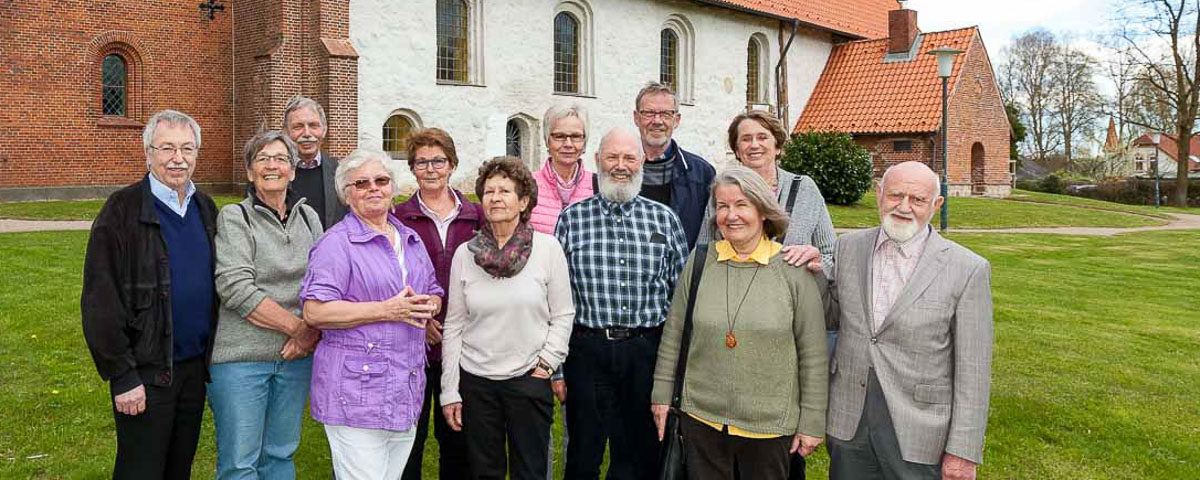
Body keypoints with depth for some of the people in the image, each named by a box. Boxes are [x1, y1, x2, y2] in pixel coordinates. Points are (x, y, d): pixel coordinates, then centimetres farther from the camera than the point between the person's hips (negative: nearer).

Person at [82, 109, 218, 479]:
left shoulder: (206, 208, 8)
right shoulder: (123, 210, -11)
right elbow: (100, 301, -13)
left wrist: (212, 355, 10)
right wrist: (123, 377, -14)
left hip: (196, 365, 5)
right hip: (146, 372, -5)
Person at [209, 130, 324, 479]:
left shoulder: (308, 217, 9)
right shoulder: (233, 218, -5)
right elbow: (236, 289, -15)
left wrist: (312, 331, -10)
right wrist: (297, 326, -14)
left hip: (297, 356, 4)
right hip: (241, 357, -4)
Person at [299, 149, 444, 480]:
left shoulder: (411, 240, 15)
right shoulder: (338, 242, -7)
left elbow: (435, 294, 23)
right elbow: (314, 312, -16)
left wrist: (428, 306, -2)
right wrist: (387, 310, -19)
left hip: (407, 390, 7)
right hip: (357, 392, -7)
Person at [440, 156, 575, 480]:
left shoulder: (548, 248, -5)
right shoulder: (465, 253, 0)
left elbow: (563, 315, 1)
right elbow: (454, 326, 3)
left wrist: (547, 363, -8)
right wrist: (449, 391, 2)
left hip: (529, 380, -1)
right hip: (475, 380, 1)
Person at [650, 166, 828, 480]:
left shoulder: (793, 269, -7)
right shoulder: (700, 262, -1)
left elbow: (814, 355, -4)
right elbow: (673, 335, 6)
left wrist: (812, 422, -3)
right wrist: (662, 393, 6)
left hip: (770, 426, -2)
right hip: (700, 417, 2)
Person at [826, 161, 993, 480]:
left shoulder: (968, 269, -9)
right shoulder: (848, 247, 3)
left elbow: (972, 371, -8)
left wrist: (963, 452, -9)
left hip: (918, 433, -3)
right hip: (848, 422, 3)